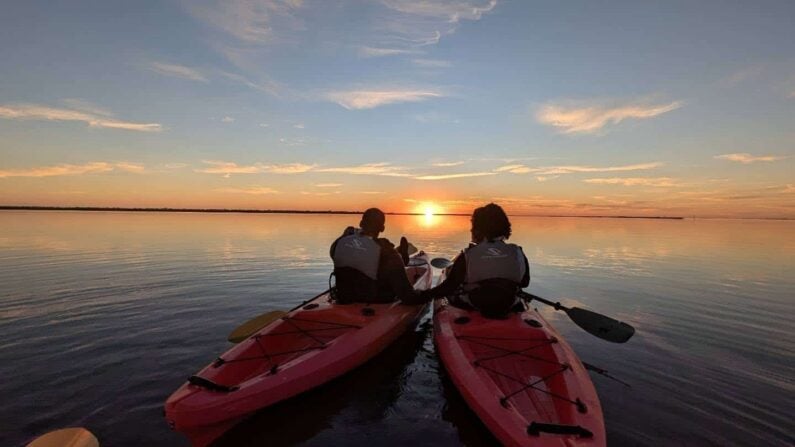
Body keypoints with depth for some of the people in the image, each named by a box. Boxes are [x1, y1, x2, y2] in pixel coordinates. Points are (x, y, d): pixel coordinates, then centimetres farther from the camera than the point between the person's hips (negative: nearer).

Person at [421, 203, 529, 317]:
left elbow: (449, 286, -12)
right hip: (509, 308, 3)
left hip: (473, 308, -3)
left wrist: (424, 295, 0)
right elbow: (524, 283, 8)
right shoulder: (518, 253, -7)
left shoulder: (468, 255, -15)